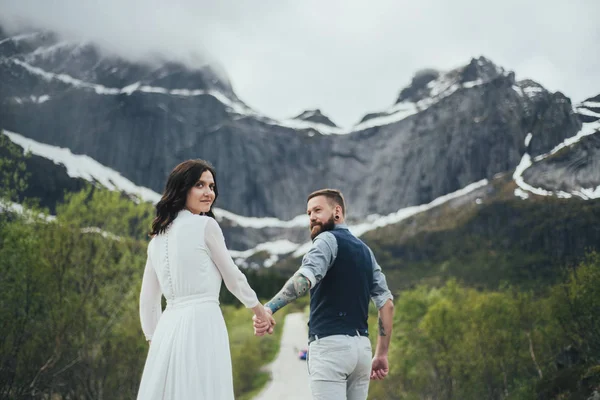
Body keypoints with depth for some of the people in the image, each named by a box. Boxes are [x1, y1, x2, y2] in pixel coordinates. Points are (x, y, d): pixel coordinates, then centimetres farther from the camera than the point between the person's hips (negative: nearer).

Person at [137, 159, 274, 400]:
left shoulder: (158, 237, 16)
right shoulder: (206, 225, -3)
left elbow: (148, 300, 17)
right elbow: (232, 277, 6)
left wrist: (155, 339, 26)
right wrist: (258, 308, 21)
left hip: (169, 327, 7)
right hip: (201, 324, -7)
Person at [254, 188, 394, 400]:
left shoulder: (329, 240, -4)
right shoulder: (364, 250, 19)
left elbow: (305, 277, -25)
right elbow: (386, 302, 15)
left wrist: (269, 307, -37)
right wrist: (382, 354, 17)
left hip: (330, 344, -8)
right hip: (361, 345, 8)